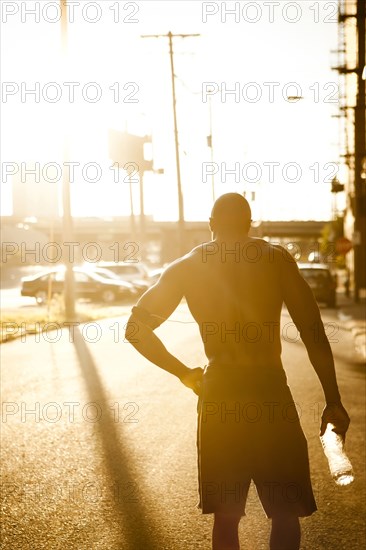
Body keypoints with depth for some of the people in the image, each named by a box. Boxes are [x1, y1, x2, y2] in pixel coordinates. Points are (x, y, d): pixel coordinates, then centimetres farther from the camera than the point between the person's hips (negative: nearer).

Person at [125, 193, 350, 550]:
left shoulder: (187, 267, 5)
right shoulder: (276, 259, 0)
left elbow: (136, 328, 1)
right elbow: (313, 332, -5)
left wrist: (185, 374, 7)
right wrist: (333, 401, -1)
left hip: (218, 392, 2)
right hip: (270, 390, -2)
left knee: (226, 516, 14)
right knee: (286, 513, 10)